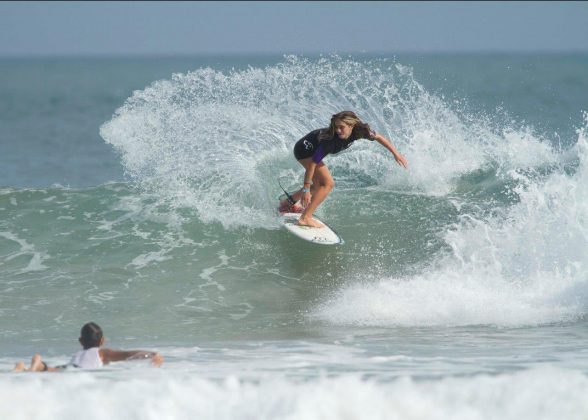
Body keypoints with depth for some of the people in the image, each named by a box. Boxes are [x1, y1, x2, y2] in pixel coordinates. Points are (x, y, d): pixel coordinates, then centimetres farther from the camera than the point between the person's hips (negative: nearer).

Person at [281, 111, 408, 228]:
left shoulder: (359, 130, -21)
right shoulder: (331, 139, -38)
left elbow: (379, 138, -3)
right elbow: (312, 163, -35)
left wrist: (395, 153, 0)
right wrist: (306, 189, -34)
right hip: (305, 149, -8)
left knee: (319, 185, 21)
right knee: (328, 183, -18)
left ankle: (287, 204, 37)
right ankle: (305, 218, -19)